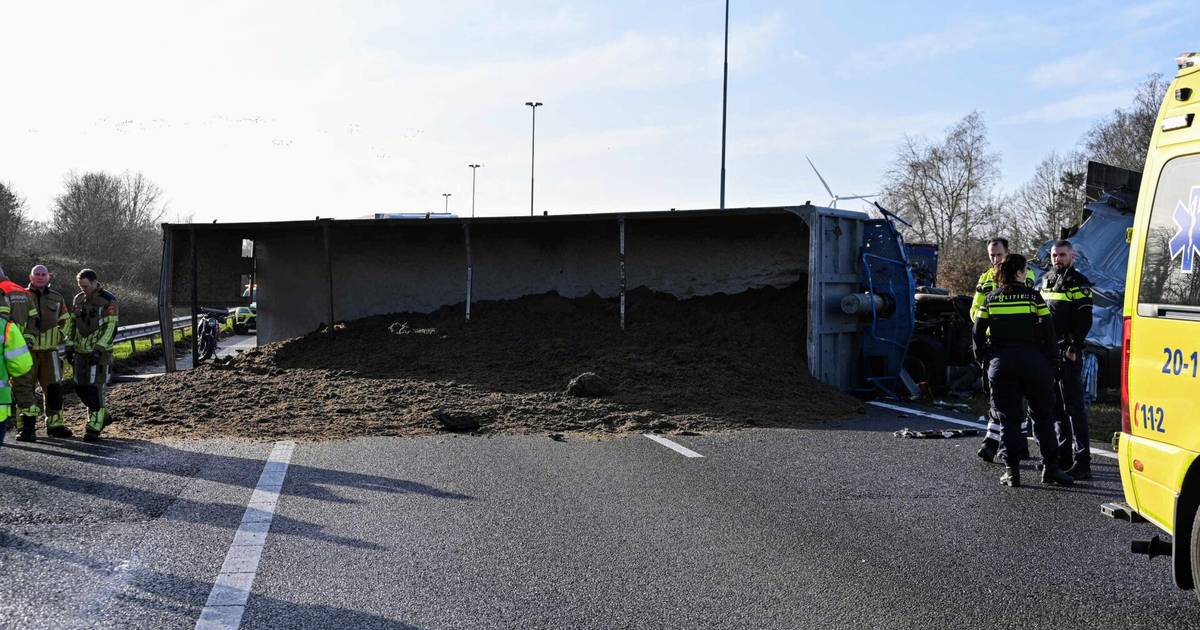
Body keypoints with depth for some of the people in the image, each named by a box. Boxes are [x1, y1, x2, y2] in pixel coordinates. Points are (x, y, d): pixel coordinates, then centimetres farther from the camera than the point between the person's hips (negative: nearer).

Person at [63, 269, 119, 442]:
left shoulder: (108, 301, -9)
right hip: (81, 351, 7)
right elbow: (71, 324, 15)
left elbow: (110, 327, -14)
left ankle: (94, 426, -5)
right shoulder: (78, 299, 10)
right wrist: (69, 347, 7)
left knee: (95, 388, -10)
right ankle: (103, 415, 28)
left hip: (99, 353, -7)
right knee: (80, 387, 9)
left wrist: (99, 350, -21)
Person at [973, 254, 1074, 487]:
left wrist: (982, 358, 16)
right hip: (1032, 361, -1)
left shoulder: (990, 299, 6)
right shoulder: (1032, 296, 0)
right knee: (1042, 415, 9)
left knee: (1008, 418, 6)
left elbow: (978, 333, 5)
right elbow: (1047, 330, -2)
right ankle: (1050, 467, 9)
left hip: (1001, 363, 1)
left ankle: (1012, 470, 1)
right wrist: (1051, 359, 7)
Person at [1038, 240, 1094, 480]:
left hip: (1068, 352, -7)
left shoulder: (1079, 283, -4)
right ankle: (1064, 454, 20)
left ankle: (1082, 460, -9)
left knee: (1074, 405, -9)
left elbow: (1085, 319, -10)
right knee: (1055, 406, 11)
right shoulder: (1045, 281, 17)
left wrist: (1074, 347, -18)